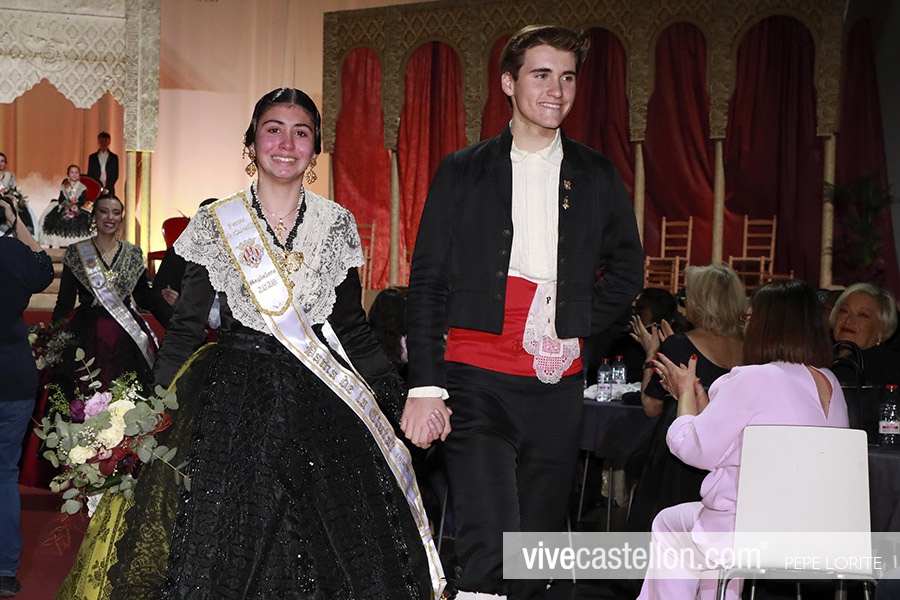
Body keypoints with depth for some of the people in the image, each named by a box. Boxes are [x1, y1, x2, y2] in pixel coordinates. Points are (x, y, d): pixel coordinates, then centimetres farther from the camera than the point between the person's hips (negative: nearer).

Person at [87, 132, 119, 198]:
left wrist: (107, 188, -8)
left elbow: (115, 175, 5)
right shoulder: (92, 157, 13)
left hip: (109, 191, -1)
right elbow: (89, 175, 9)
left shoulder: (114, 157, 10)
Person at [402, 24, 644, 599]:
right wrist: (424, 386, -6)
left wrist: (576, 328, 4)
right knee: (488, 549, -16)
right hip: (476, 380, -2)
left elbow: (628, 267, 20)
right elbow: (427, 283, 3)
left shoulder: (597, 177, 12)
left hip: (556, 385, 3)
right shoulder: (462, 172, 6)